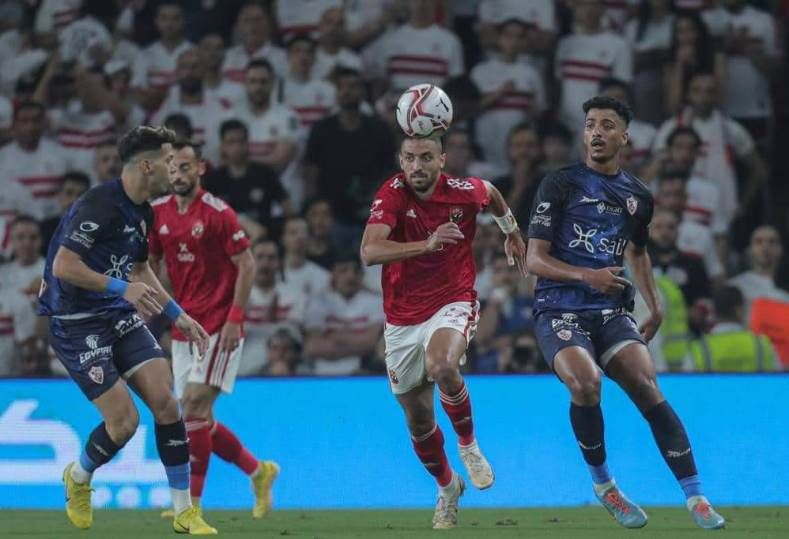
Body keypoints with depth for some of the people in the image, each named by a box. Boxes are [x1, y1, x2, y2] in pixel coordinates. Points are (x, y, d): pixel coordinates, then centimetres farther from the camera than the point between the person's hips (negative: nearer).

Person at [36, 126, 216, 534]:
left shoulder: (142, 211, 9)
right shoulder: (99, 206, -20)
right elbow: (62, 266, -25)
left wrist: (177, 314, 22)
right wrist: (123, 287, -28)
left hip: (119, 317, 8)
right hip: (76, 325, -8)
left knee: (164, 400, -7)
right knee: (124, 420, -11)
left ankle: (184, 511, 1)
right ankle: (78, 478, 22)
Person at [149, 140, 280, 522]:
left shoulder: (218, 213, -10)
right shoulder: (158, 213, 7)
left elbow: (247, 265, -10)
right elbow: (150, 263, 19)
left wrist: (234, 319, -16)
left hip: (218, 329, -7)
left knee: (195, 405, -16)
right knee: (199, 419, 6)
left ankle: (192, 503, -12)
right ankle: (259, 471, 27)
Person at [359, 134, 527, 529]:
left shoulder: (465, 192, -10)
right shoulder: (393, 195, -17)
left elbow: (491, 193, 17)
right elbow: (369, 252, -33)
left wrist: (512, 233, 28)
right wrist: (427, 244, -43)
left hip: (452, 306, -1)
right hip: (402, 319, 1)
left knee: (442, 366, -34)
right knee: (418, 420, 9)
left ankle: (468, 444, -8)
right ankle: (447, 486, 36)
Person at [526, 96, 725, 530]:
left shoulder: (638, 196, 13)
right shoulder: (559, 185, -2)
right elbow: (534, 259, -6)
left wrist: (655, 306, 24)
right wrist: (587, 275, -21)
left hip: (612, 313, 4)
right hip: (560, 311, -4)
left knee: (648, 388, -17)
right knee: (585, 382, -30)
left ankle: (695, 497, -14)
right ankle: (602, 483, -7)